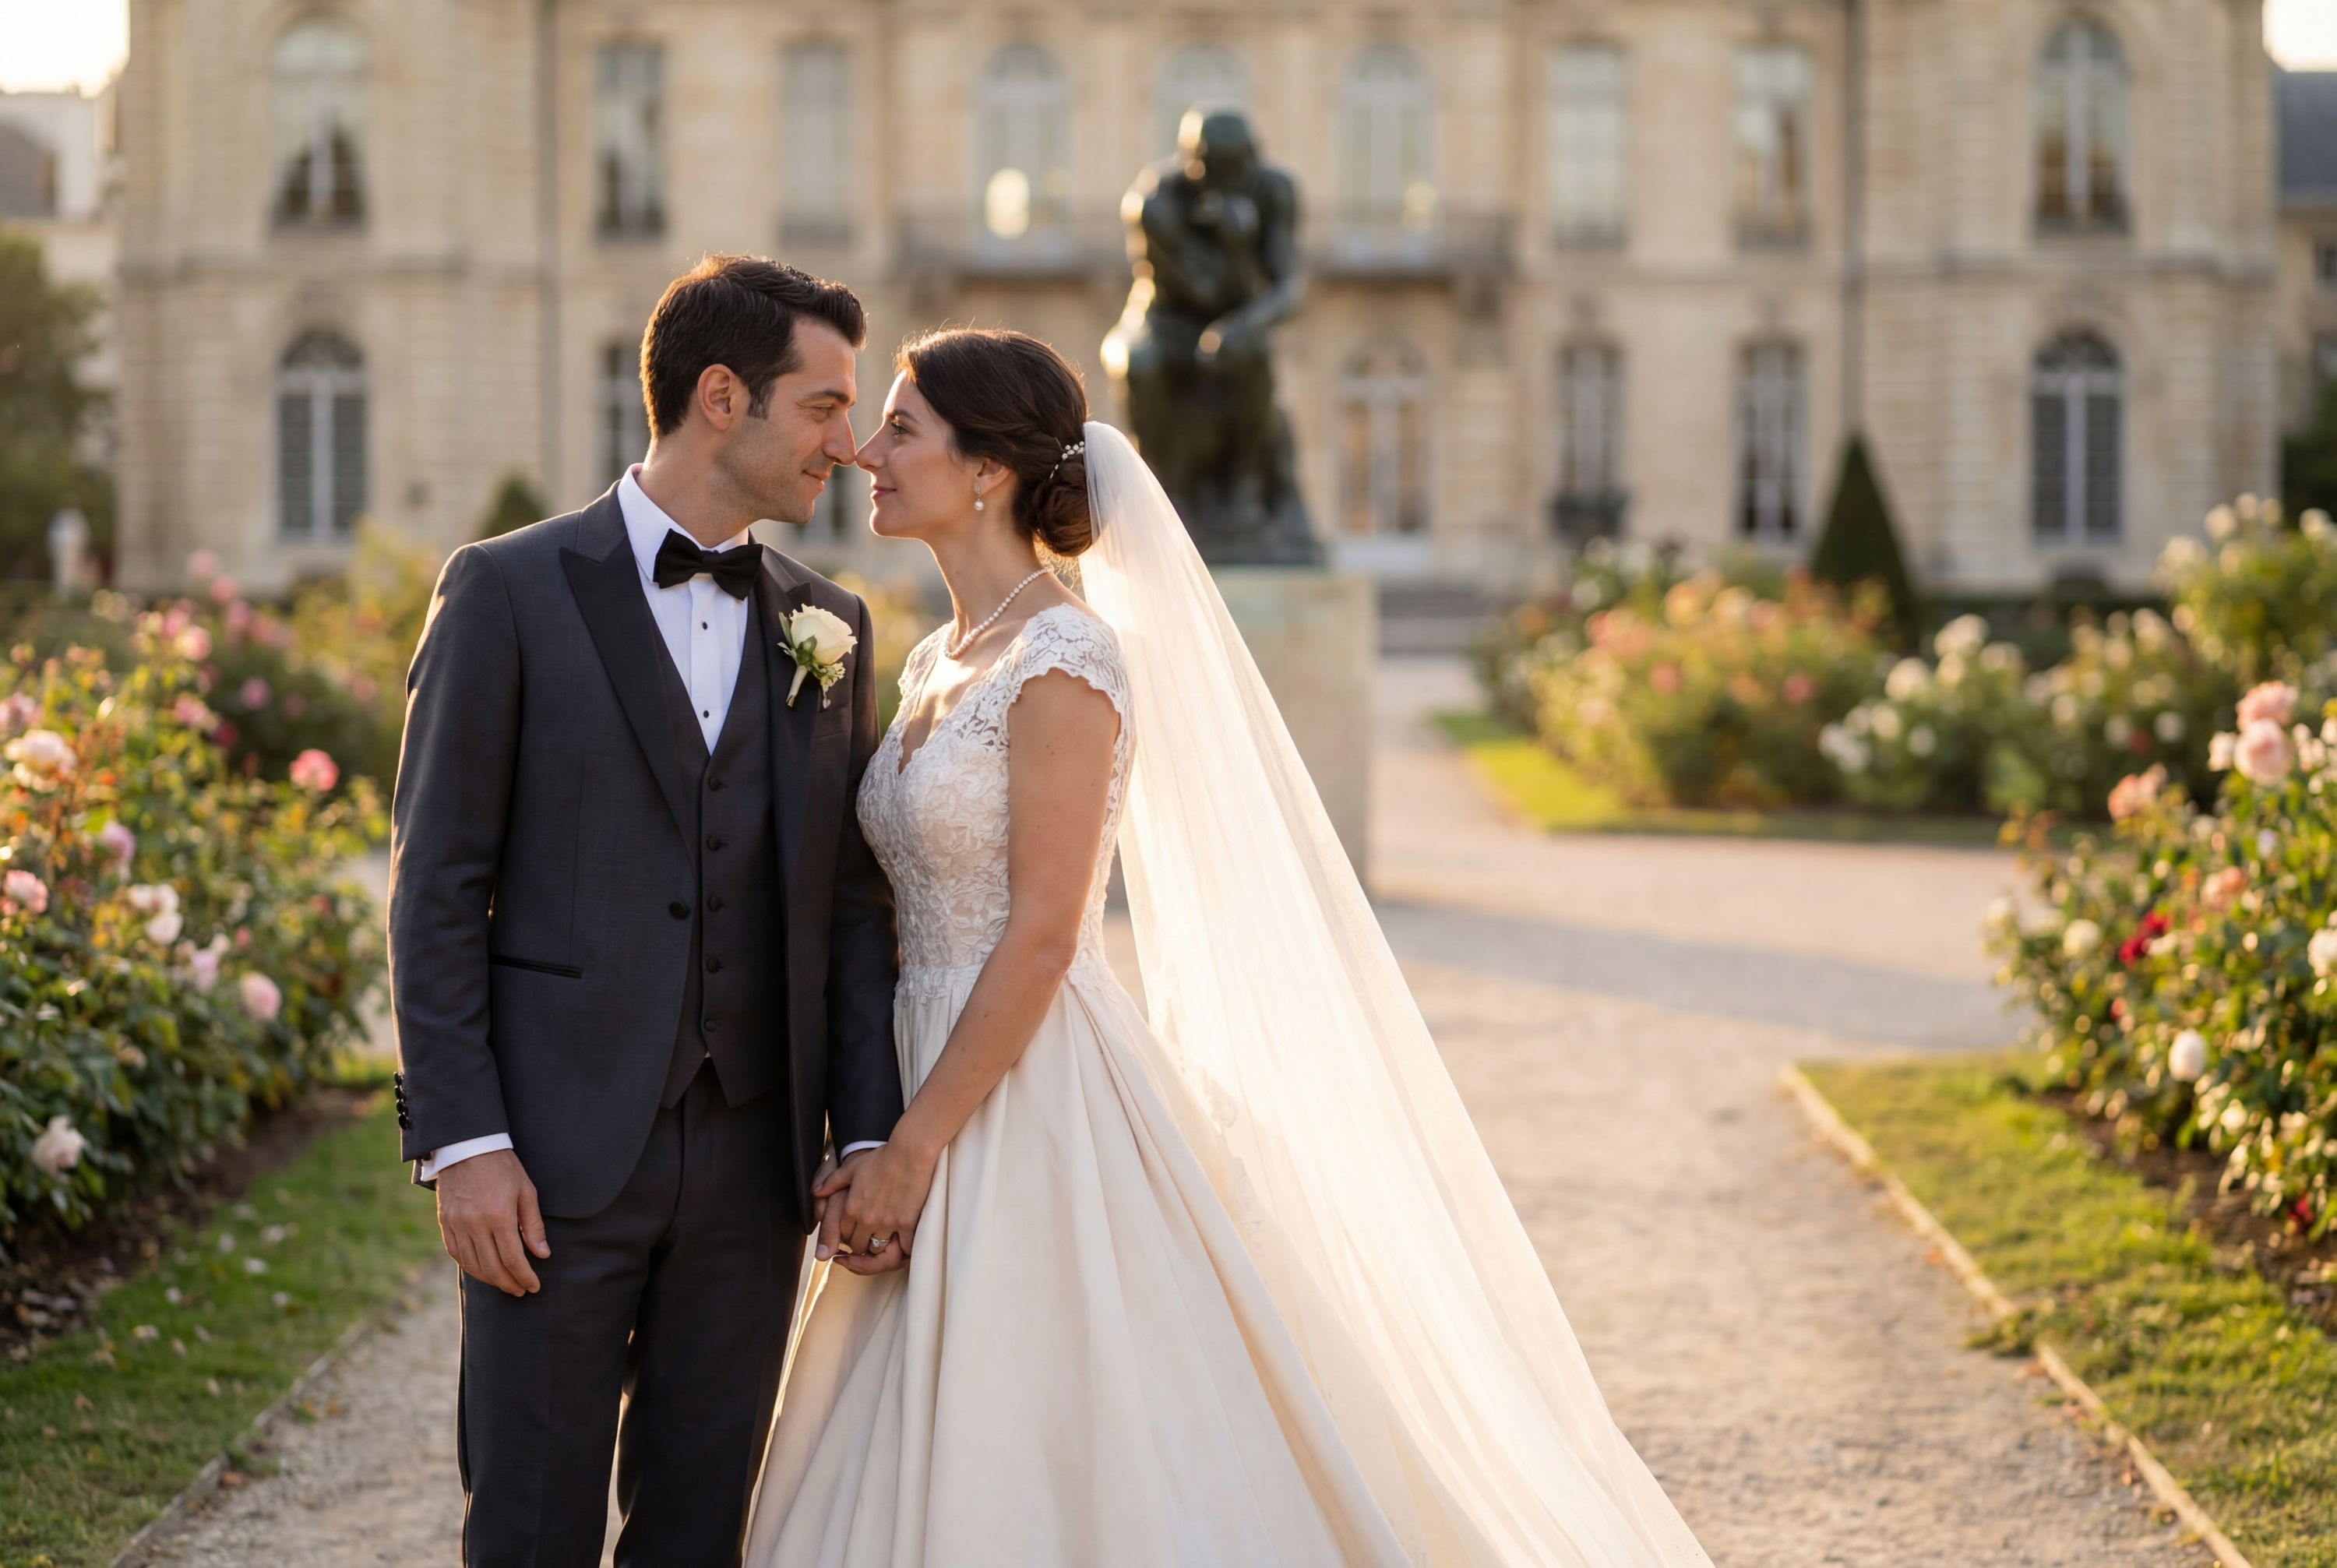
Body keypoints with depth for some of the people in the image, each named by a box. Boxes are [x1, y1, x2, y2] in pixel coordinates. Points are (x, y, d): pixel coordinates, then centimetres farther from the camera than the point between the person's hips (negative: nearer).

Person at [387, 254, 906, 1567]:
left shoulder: (832, 630, 12)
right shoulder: (510, 592, -1)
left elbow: (855, 904, 11)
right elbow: (438, 887, -4)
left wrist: (870, 1135, 1)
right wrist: (463, 1143, -11)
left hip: (753, 1163, 4)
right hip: (561, 1154, -4)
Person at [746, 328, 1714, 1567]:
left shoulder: (1063, 662, -14)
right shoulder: (939, 664, 13)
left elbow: (1041, 939, -18)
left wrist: (913, 1147, -17)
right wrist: (882, 1143, 7)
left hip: (1035, 1109, -9)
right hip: (942, 1090, 9)